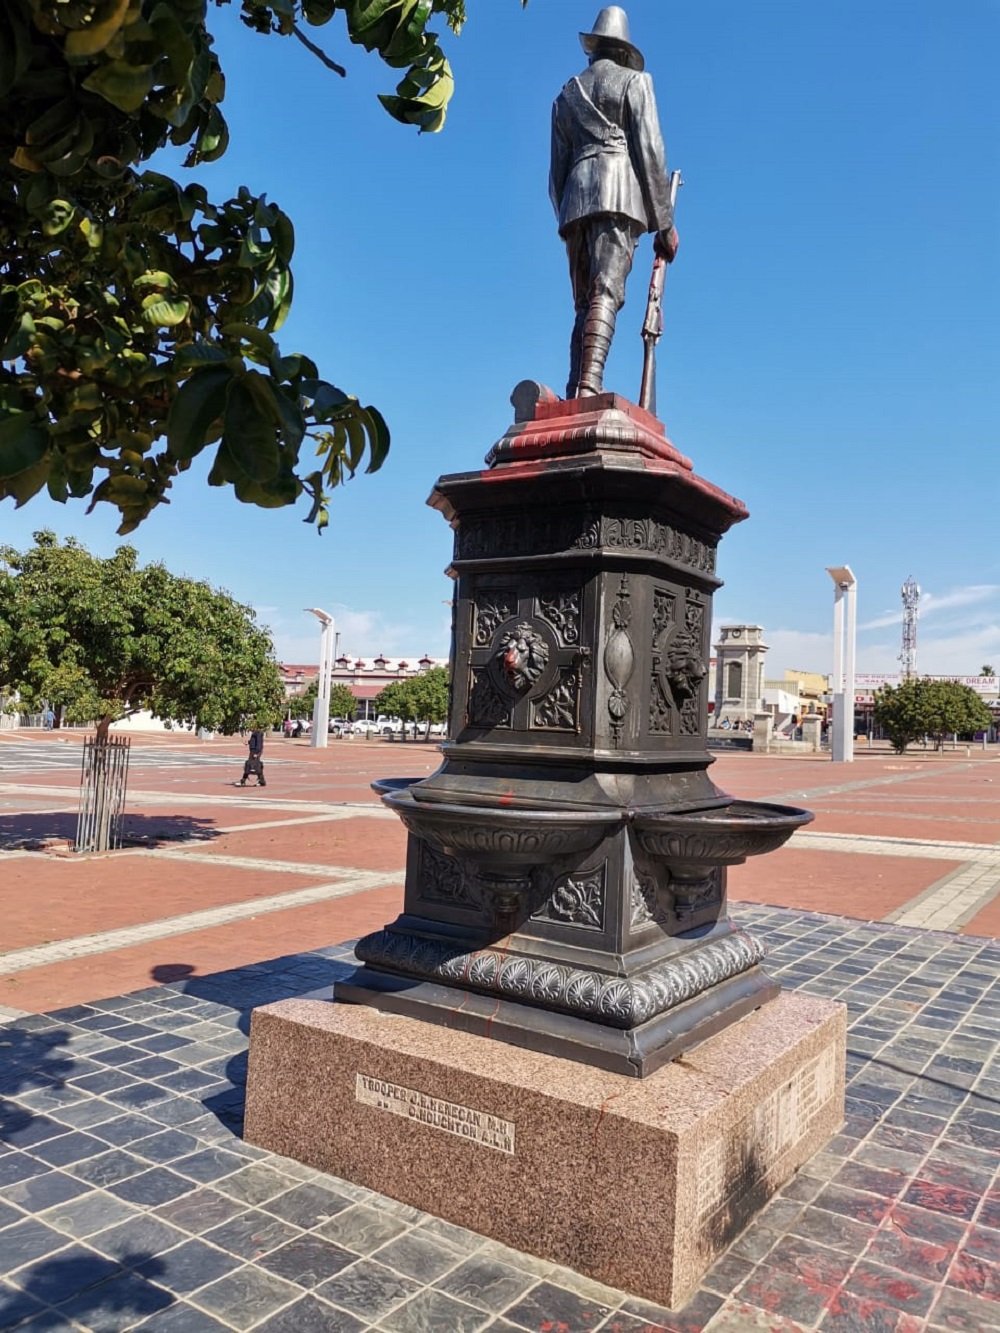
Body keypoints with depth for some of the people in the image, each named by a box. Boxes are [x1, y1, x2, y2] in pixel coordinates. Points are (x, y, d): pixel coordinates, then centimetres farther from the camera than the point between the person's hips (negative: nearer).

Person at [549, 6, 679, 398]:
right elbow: (650, 151, 1)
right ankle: (589, 387, -37)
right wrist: (664, 221, 0)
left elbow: (557, 169, 20)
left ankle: (576, 393, -12)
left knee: (585, 305, 2)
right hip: (618, 195, -5)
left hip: (575, 200, 5)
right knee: (606, 295, -20)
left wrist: (567, 217, 21)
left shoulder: (567, 94, 28)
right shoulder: (634, 80, 13)